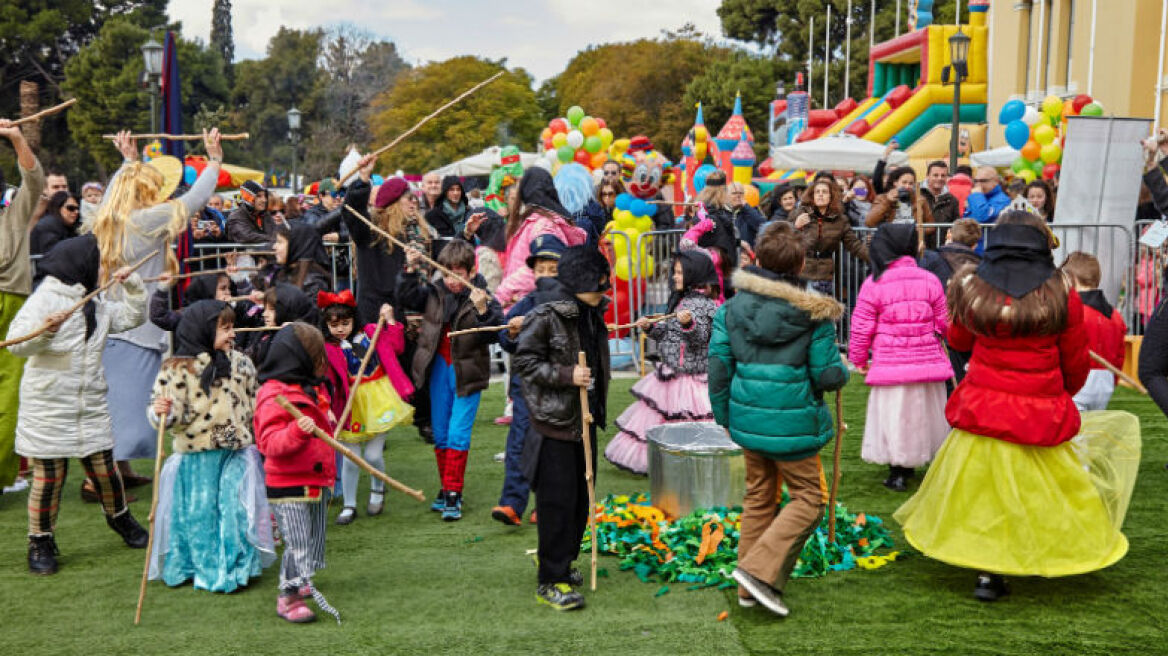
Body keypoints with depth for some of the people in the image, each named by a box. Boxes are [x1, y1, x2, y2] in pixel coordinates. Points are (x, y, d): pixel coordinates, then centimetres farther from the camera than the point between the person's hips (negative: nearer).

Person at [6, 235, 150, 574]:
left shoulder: (98, 303, 11)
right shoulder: (44, 299, -11)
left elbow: (134, 317, 19)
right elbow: (17, 344, -19)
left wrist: (132, 284, 6)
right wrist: (44, 330, -38)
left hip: (91, 407, 6)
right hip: (48, 409, -5)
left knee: (105, 470, 9)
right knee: (48, 477, 0)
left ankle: (119, 517, 36)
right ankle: (40, 542, 17)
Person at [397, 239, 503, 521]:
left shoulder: (483, 297, -14)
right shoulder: (434, 290, -1)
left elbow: (494, 334, -20)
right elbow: (407, 297, 6)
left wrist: (482, 310, -36)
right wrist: (410, 270, -6)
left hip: (467, 372, -5)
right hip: (438, 368, 5)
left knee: (458, 434, -7)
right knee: (439, 432, 12)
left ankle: (453, 493, 0)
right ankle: (446, 488, 25)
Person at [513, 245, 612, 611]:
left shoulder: (591, 314, 10)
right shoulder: (546, 315, -15)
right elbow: (524, 361, -15)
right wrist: (566, 375, -23)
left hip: (584, 420, 8)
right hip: (555, 422, -8)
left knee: (581, 497, 15)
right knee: (557, 503, -4)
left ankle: (562, 562, 32)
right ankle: (551, 583, 4)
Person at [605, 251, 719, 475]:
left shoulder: (702, 304, -15)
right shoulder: (679, 299, 13)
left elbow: (700, 338, -23)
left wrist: (689, 324, -40)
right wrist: (650, 327, 3)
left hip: (689, 376, -10)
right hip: (669, 375, 10)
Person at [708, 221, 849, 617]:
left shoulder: (732, 308, -1)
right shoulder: (814, 315, -10)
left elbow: (719, 366, 1)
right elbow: (828, 376, -9)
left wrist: (723, 415, 12)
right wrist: (843, 372, 14)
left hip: (748, 418, 5)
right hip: (792, 422, -5)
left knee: (758, 497, 18)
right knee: (809, 498, 8)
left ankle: (749, 590, 23)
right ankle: (759, 571, -5)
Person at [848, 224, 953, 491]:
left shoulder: (874, 283, -8)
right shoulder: (929, 280, 0)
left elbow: (862, 327, -5)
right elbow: (943, 323, 8)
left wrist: (859, 359, 9)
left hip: (890, 366, -3)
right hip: (929, 363, 3)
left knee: (894, 418, 5)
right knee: (927, 414, 16)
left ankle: (898, 472, 8)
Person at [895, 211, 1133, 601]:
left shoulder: (972, 287, -3)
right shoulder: (1061, 293, -6)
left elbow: (958, 341, 15)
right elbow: (1076, 362, 5)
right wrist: (1065, 392, 24)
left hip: (983, 409, 1)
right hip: (1043, 415, -1)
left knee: (984, 492, 12)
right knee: (1040, 491, 15)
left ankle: (987, 573, 12)